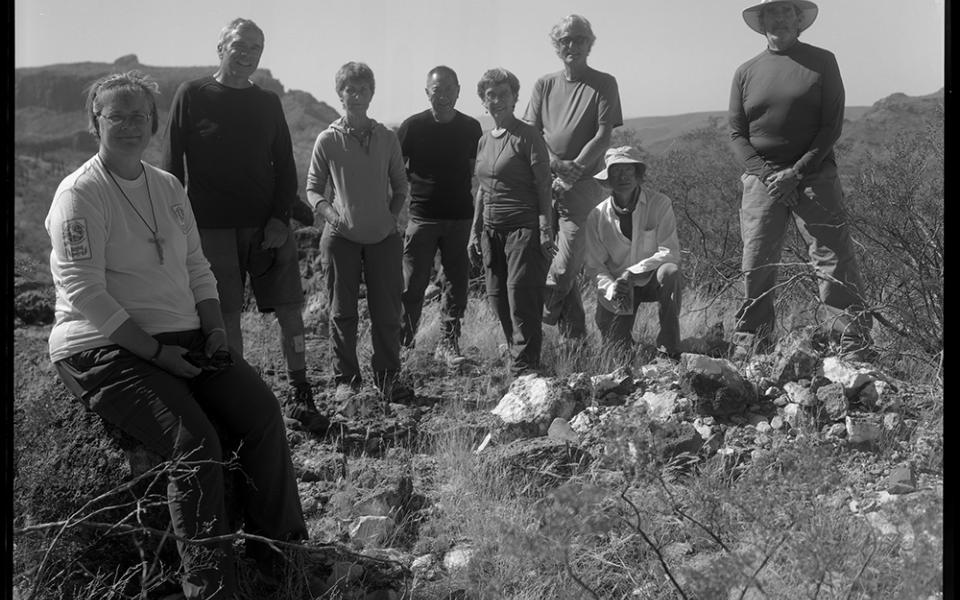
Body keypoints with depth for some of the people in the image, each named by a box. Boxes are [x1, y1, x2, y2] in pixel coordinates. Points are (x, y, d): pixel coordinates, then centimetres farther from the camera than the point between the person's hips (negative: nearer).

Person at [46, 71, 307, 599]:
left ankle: (282, 549, 3)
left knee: (262, 411, -11)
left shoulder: (168, 188, 15)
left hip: (183, 340, 7)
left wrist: (215, 330, 2)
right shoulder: (80, 194, -8)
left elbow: (197, 270, 19)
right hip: (105, 350, -6)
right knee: (195, 443, -25)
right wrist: (157, 352, -17)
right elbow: (85, 295, -15)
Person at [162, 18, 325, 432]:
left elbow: (285, 166, 11)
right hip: (213, 227, -2)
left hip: (268, 226, 3)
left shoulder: (268, 103, 11)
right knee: (226, 319, 1)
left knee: (290, 309, -1)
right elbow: (173, 167, 2)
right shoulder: (191, 97, 3)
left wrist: (280, 218, -3)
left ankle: (299, 395, 10)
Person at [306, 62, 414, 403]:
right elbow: (313, 189, 4)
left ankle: (387, 378, 16)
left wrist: (392, 215, 1)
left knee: (387, 311, 4)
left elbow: (400, 186, 14)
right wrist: (330, 214, -12)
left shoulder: (387, 139, 5)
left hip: (383, 235, 2)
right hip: (341, 237, -1)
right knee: (343, 312, 5)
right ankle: (346, 379, 16)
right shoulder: (328, 140, -1)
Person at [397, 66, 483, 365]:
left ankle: (449, 343, 15)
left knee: (457, 282, 5)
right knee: (412, 284, -2)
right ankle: (401, 342, 11)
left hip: (460, 217, 2)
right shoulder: (413, 126, -2)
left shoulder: (471, 128, 5)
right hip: (422, 216, -2)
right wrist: (419, 180, -7)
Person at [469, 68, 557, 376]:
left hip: (524, 228, -7)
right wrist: (475, 232, 18)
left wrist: (545, 231, -16)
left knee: (521, 298, -9)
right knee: (497, 299, 7)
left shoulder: (527, 136, -5)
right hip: (492, 232, 7)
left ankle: (525, 367, -2)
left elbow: (543, 187, -9)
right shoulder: (484, 141, 15)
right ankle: (521, 355, 20)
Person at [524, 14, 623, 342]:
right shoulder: (544, 85, 14)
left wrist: (574, 168, -14)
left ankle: (541, 319, 7)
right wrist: (556, 163, -10)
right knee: (556, 262, 4)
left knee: (565, 266, -14)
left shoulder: (603, 84, 5)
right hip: (545, 181, 3)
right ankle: (574, 334, 15)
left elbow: (603, 136, -3)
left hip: (583, 183, -3)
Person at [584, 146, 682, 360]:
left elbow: (670, 252, -18)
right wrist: (612, 288, -23)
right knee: (615, 346, -11)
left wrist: (632, 272, -28)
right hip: (616, 284, 1)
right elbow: (595, 266, -3)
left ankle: (668, 348, -23)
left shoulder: (659, 204, -14)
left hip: (653, 280, -1)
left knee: (669, 272, -35)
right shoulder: (597, 216, -8)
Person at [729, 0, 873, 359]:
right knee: (756, 268, 2)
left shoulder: (822, 62, 4)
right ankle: (747, 352, 10)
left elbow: (832, 126, -1)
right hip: (761, 178, 2)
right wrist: (765, 173, -8)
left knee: (835, 260, -4)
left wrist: (797, 172, -11)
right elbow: (736, 134, 7)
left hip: (814, 175, -2)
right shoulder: (746, 72, 10)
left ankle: (857, 347, 2)